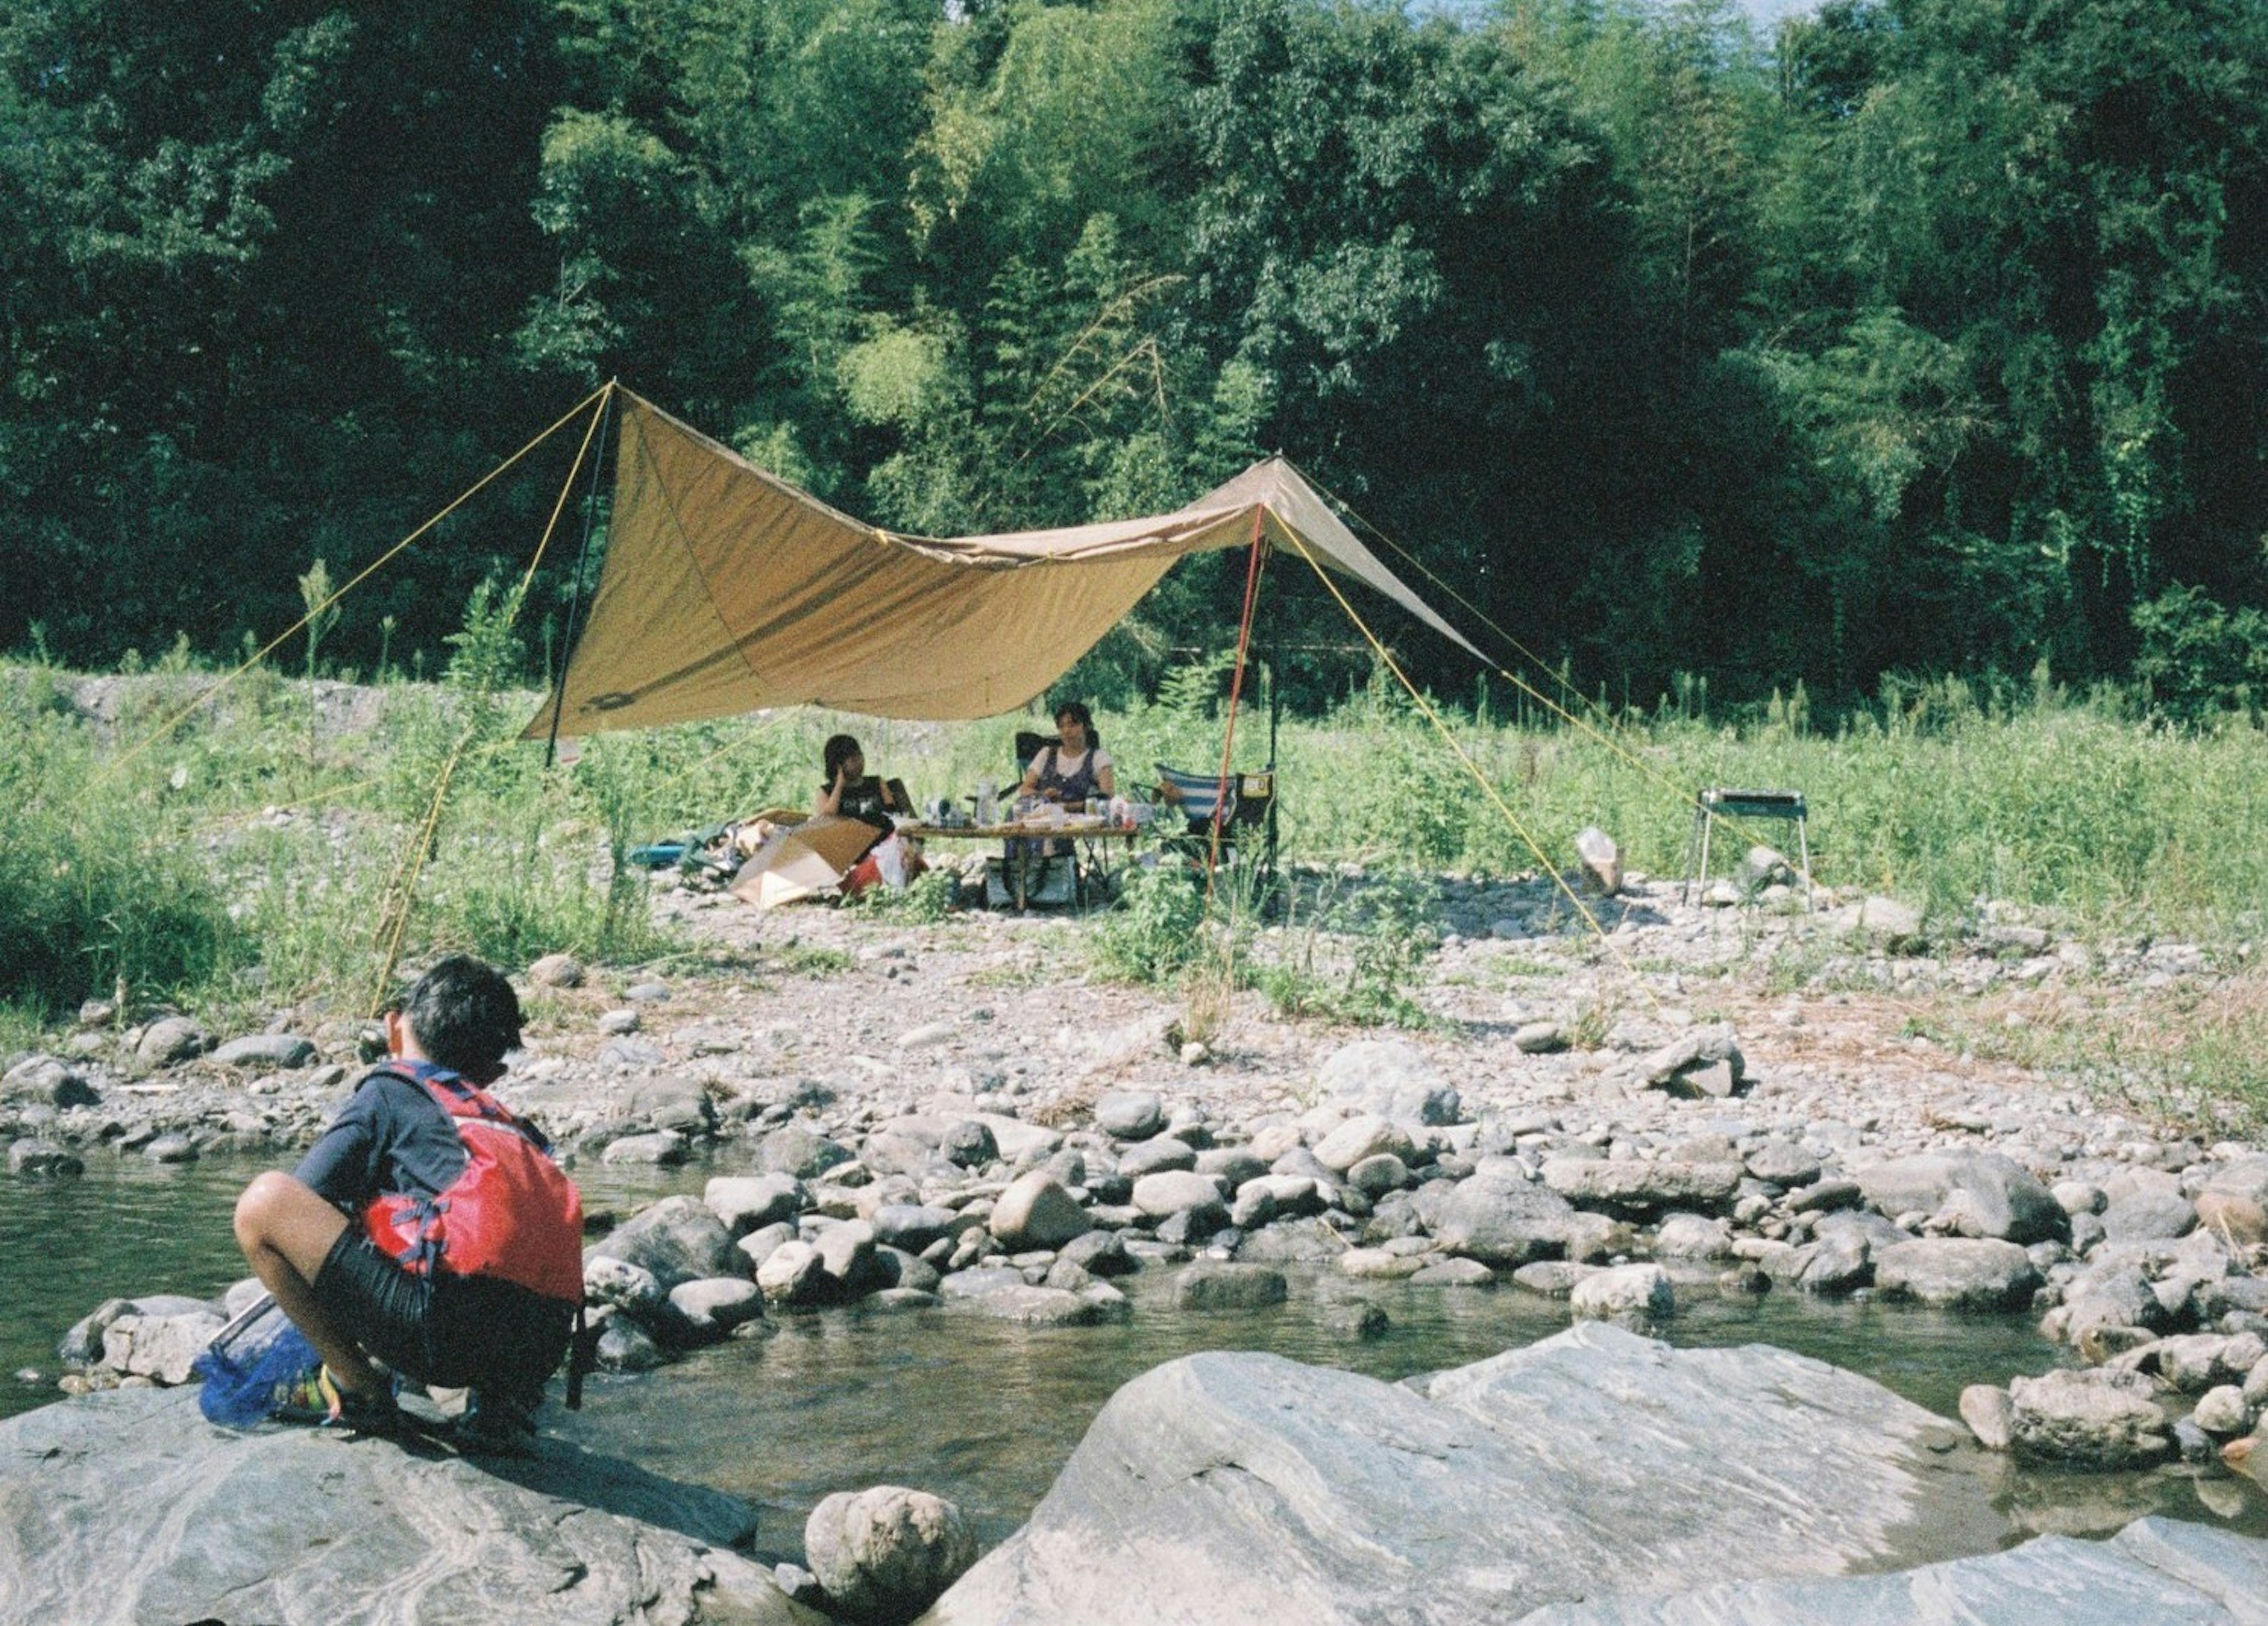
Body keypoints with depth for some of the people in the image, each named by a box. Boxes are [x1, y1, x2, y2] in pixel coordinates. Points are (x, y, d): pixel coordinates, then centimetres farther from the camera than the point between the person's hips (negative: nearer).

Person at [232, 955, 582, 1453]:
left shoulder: (389, 1091, 15)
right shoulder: (507, 1120, 30)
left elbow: (302, 1205, 11)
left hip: (449, 1330, -6)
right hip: (543, 1350, 7)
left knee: (261, 1201, -1)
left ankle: (358, 1391, 5)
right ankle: (504, 1400, 14)